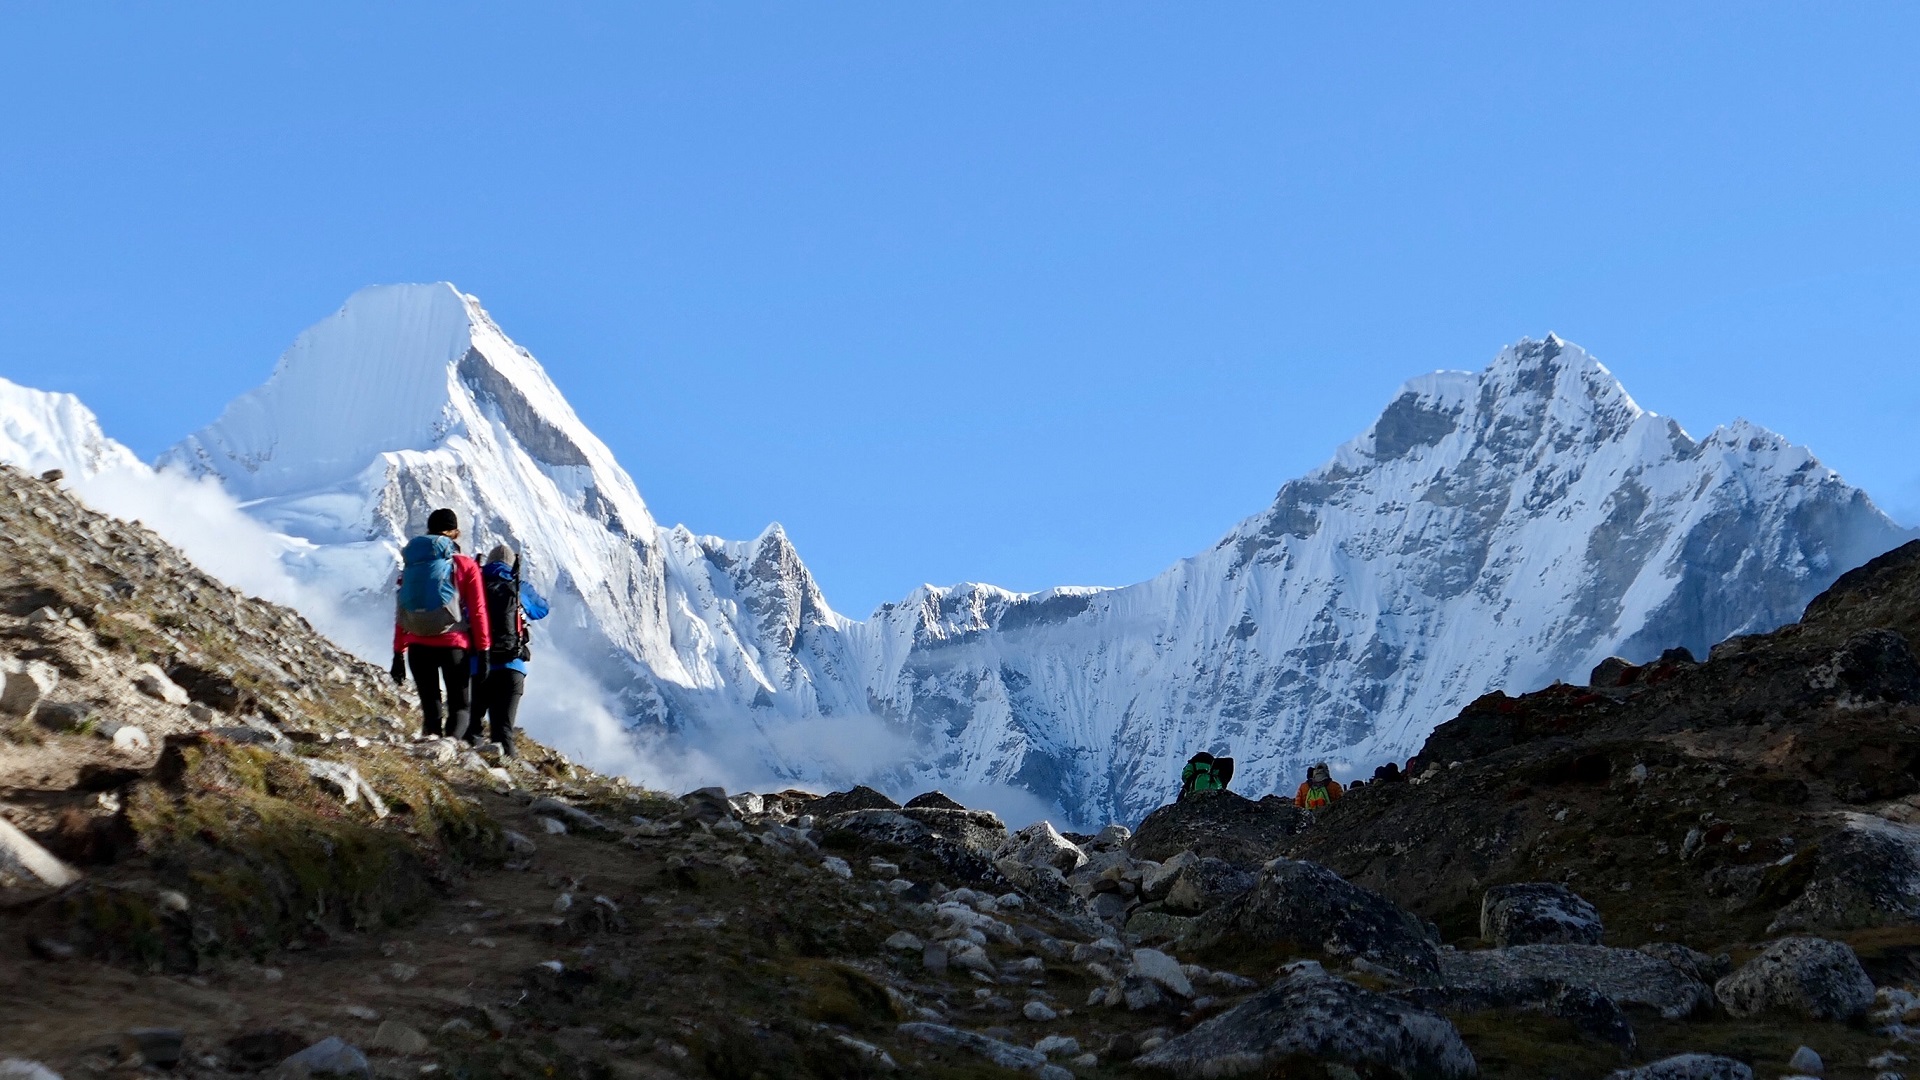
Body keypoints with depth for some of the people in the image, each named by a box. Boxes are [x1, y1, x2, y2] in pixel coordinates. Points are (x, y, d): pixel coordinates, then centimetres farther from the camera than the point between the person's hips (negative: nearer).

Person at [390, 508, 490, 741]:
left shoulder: (412, 564, 10)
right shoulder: (465, 566, 1)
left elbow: (400, 613, 11)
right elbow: (478, 611, -2)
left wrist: (398, 653, 15)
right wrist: (483, 652, 1)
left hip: (417, 646, 3)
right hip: (453, 645, -3)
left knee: (430, 705, 13)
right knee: (461, 706, 4)